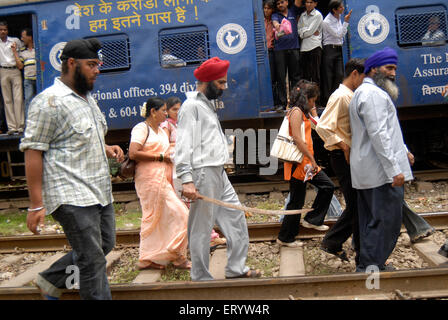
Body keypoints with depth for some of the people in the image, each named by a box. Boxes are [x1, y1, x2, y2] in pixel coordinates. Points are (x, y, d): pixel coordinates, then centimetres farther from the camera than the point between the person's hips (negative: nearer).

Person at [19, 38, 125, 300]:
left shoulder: (87, 97, 17)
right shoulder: (49, 101, -12)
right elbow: (33, 152, -14)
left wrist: (107, 148, 8)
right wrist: (36, 205, -17)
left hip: (100, 192, 9)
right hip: (73, 198, -9)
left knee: (104, 245, 17)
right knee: (93, 261, -4)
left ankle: (51, 280, 34)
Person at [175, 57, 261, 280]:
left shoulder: (208, 104, 20)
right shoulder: (191, 106, -9)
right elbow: (183, 145, -17)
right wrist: (187, 180, -24)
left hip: (219, 173, 10)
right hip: (203, 173, -10)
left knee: (236, 218, 12)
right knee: (201, 228, -2)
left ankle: (236, 268, 22)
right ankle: (201, 278, 9)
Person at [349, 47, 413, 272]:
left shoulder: (362, 92, 24)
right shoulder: (373, 94, -11)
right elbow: (378, 135, -21)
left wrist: (403, 151, 25)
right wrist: (394, 169, -22)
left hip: (368, 171, 11)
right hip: (382, 171, -11)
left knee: (372, 219, 14)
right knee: (387, 220, -8)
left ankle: (368, 265, 21)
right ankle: (370, 266, -5)